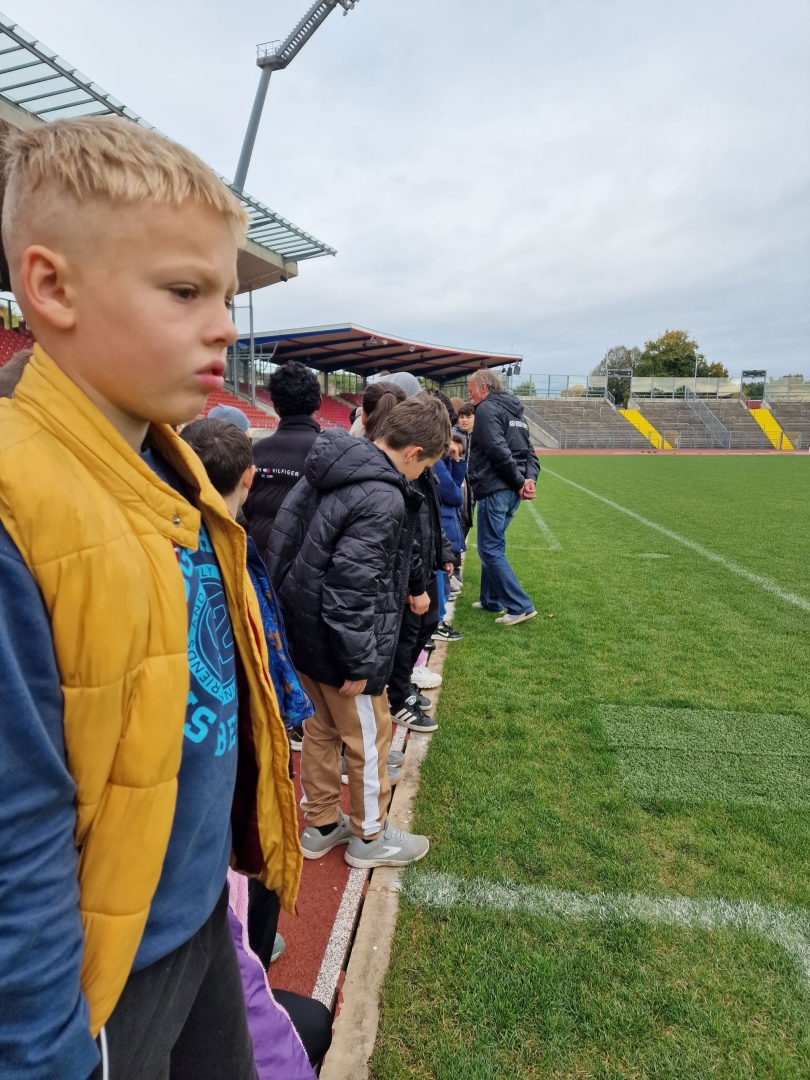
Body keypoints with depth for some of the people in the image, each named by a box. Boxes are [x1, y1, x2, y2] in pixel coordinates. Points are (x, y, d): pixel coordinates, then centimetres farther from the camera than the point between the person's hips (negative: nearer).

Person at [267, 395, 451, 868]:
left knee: (321, 729, 22)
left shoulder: (335, 469, 3)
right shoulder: (383, 500, -25)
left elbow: (285, 532, 11)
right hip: (338, 642, -9)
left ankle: (321, 825, 40)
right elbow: (351, 587, -28)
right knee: (369, 737, 12)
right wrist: (360, 664, -18)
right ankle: (369, 835, 33)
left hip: (304, 629, 9)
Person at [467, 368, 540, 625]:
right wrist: (529, 479, -4)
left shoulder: (487, 409, -8)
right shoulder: (514, 411, 20)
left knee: (490, 549, -4)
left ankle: (521, 606, -6)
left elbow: (498, 450, -20)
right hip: (511, 490, 9)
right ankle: (492, 600, 27)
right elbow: (529, 451, 12)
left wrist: (519, 482, -14)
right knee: (493, 546, 19)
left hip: (494, 489, -9)